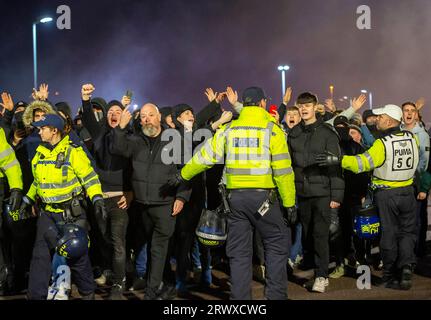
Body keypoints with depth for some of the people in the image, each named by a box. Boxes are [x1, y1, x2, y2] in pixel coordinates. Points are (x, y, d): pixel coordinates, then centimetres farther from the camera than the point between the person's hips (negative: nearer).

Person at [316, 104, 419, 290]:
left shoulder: (383, 143, -20)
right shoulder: (411, 138, -4)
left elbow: (364, 162, -30)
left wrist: (337, 160, -34)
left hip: (386, 194, -3)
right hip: (407, 193, 4)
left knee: (389, 233, 7)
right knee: (407, 232, 13)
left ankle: (390, 276, 13)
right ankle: (406, 266, -8)